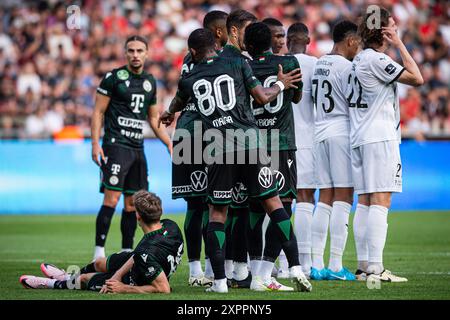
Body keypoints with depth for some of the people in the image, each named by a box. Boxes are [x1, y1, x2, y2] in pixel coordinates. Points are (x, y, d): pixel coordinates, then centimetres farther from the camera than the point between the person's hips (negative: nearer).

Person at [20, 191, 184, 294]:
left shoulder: (146, 254, -44)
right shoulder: (170, 225, -19)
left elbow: (164, 288, -39)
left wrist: (124, 288, -29)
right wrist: (118, 274, -13)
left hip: (135, 283, -7)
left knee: (84, 278, 17)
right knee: (99, 263, 30)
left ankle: (57, 284, 50)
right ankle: (68, 277, 62)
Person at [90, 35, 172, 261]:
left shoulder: (150, 82, 14)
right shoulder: (114, 78, -4)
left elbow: (153, 118, 23)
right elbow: (98, 112, -3)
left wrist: (169, 143, 15)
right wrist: (95, 144, -12)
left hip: (137, 148, 6)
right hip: (116, 146, -6)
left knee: (132, 203, 8)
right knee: (111, 199, -14)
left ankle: (127, 252, 14)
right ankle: (99, 252, -13)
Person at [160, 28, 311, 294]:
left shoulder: (189, 79, 14)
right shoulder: (237, 63, 7)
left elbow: (177, 104, 37)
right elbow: (262, 97, 6)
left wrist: (169, 115, 61)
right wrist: (282, 84, 27)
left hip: (219, 149, 1)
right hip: (249, 141, -1)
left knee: (217, 213, 10)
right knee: (273, 203, 6)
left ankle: (220, 280, 5)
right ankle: (296, 268, 0)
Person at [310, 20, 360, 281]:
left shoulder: (319, 65, 13)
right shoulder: (345, 66, -11)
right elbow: (354, 103, -11)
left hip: (320, 132, 8)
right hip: (342, 132, -8)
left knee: (325, 199, 9)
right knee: (343, 198, -5)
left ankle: (317, 264, 6)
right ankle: (336, 266, -8)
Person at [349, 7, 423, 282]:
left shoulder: (359, 60, 17)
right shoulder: (376, 59, -12)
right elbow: (417, 79, -14)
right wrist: (399, 44, -8)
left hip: (359, 137, 10)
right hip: (380, 138, -10)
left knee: (364, 202, 9)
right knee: (380, 201, -12)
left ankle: (364, 265, 10)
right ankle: (375, 268, -17)